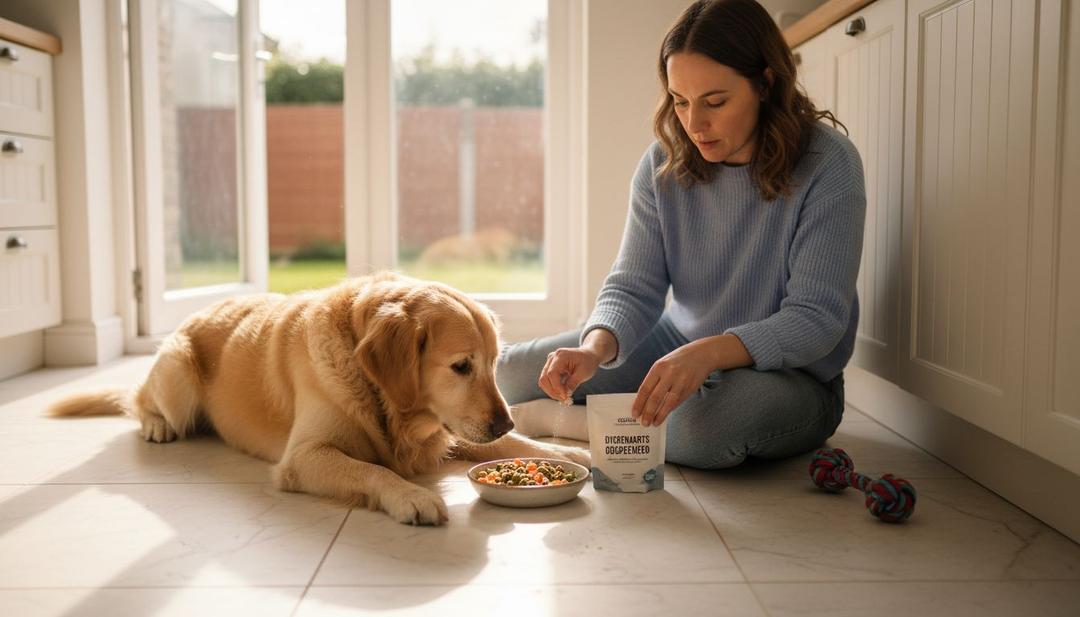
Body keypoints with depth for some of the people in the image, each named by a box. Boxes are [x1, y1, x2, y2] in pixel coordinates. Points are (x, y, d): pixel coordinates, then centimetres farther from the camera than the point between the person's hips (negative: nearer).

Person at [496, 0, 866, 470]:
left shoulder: (828, 163, -19)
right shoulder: (664, 162, -6)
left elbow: (817, 318, -22)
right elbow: (634, 286, -7)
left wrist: (707, 353, -39)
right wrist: (596, 347, -31)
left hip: (792, 375, -4)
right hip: (680, 345, 4)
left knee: (709, 424, -40)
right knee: (512, 373, -5)